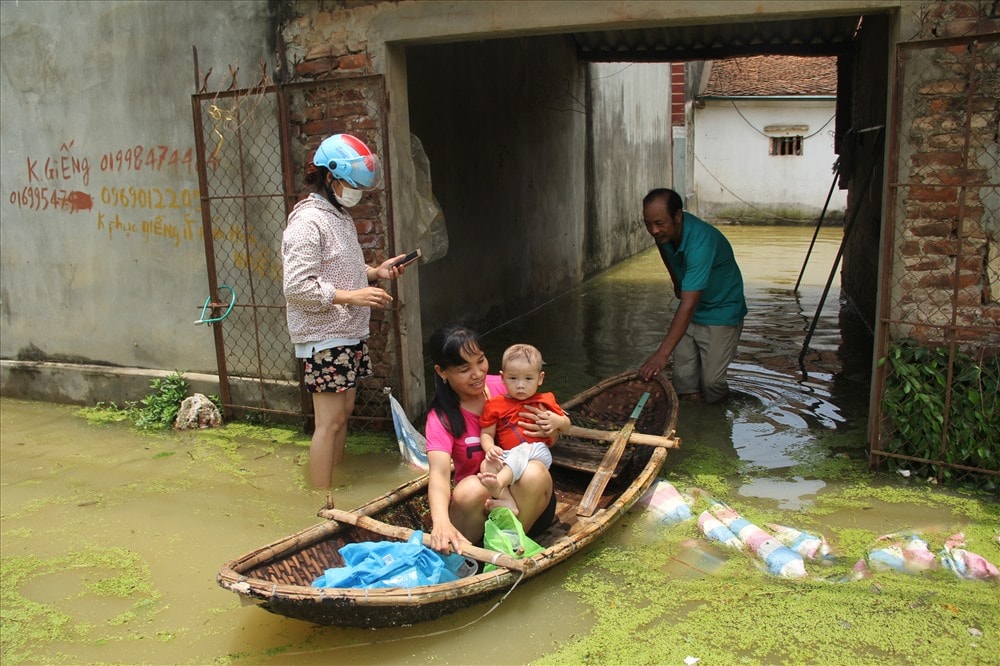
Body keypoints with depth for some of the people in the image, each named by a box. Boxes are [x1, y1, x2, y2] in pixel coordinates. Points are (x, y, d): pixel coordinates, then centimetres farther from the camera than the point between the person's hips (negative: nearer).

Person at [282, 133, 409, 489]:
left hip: (349, 333, 9)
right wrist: (351, 296, -24)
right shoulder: (308, 221, -16)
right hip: (324, 337, -9)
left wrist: (376, 271, 7)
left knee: (343, 412, 15)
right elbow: (296, 286, -23)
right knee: (329, 422, -5)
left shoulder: (340, 215, 14)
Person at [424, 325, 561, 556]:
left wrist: (551, 427, -16)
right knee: (470, 488, -34)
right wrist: (441, 523, -50)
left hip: (526, 502, 2)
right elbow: (439, 473, -29)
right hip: (479, 502, -1)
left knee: (534, 473, -30)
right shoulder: (441, 417, -10)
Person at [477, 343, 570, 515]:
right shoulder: (496, 404, 14)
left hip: (538, 451, -3)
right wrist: (490, 448, -12)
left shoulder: (544, 401, 16)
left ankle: (499, 483, -60)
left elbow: (567, 424, 23)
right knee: (486, 465, -26)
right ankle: (507, 501, -42)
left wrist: (556, 421, -2)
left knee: (520, 452, -36)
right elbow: (486, 433, 12)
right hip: (507, 455, 3)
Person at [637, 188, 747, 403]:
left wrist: (663, 353, -49)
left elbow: (688, 305, -43)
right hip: (689, 312, 7)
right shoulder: (664, 232, -14)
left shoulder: (700, 242, -37)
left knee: (711, 381, -9)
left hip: (721, 312, -7)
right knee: (683, 377, -1)